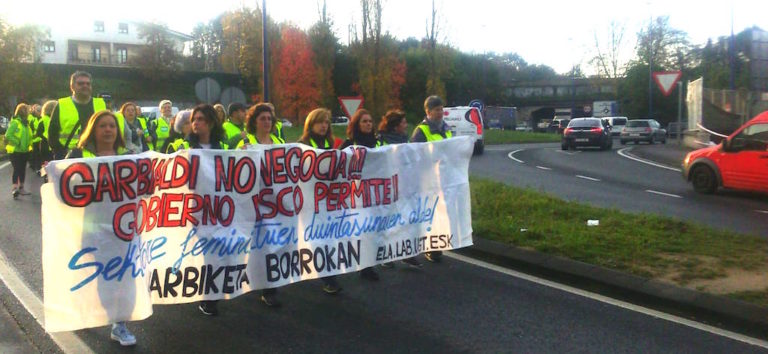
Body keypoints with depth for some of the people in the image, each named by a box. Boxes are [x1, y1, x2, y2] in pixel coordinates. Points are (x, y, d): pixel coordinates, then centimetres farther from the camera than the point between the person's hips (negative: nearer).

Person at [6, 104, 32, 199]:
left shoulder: (26, 123, 12)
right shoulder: (15, 122, -13)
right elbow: (8, 135, -21)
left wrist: (29, 145, 5)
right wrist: (17, 143, -22)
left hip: (24, 151, 8)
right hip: (15, 151, -8)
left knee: (22, 170, 12)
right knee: (17, 169, -12)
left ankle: (21, 188, 21)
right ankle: (15, 188, -13)